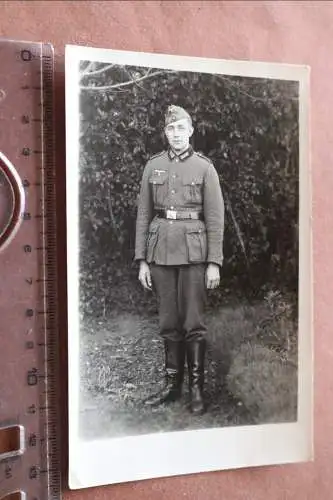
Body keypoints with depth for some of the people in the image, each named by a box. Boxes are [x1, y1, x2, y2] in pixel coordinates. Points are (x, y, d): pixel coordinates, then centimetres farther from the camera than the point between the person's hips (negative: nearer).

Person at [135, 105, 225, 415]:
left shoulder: (204, 167, 3)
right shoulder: (153, 166, 10)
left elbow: (215, 219, 0)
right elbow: (143, 215, 9)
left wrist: (214, 263, -6)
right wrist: (142, 260, 4)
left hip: (193, 251, -2)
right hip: (160, 251, 3)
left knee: (193, 323, 1)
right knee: (168, 323, 10)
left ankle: (196, 388, 14)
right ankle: (172, 384, 22)